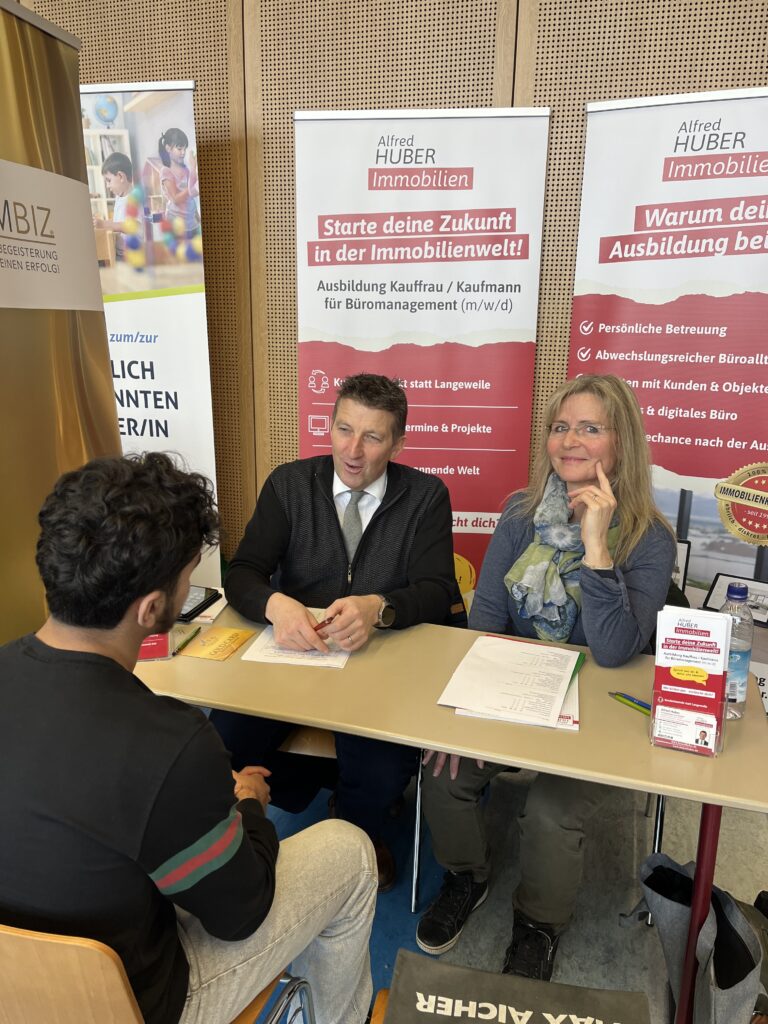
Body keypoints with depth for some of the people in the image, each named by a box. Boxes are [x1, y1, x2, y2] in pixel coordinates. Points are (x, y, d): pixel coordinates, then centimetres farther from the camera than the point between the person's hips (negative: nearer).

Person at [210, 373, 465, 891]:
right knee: (223, 741, -21)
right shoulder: (289, 484, 1)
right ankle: (317, 793, 12)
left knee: (383, 770, -26)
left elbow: (438, 589, -11)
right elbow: (242, 574, -5)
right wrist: (277, 605, -30)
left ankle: (358, 833, 14)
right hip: (295, 652, 2)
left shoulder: (426, 496, -2)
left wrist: (377, 608, -33)